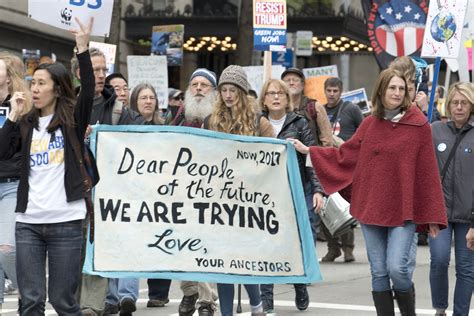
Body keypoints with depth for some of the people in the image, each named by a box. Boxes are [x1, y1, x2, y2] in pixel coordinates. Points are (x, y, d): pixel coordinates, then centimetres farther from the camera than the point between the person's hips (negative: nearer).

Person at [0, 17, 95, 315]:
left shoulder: (72, 120, 2)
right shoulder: (26, 124, 12)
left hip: (65, 221, -3)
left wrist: (83, 49, -24)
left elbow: (89, 92, -16)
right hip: (28, 222, 3)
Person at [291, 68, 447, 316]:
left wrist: (433, 216, -4)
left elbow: (427, 174, -4)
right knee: (378, 273, 7)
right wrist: (308, 151, 13)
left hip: (403, 210, -4)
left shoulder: (419, 126, -5)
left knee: (397, 268, -14)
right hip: (371, 209, 4)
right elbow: (346, 155, 14)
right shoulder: (369, 124, 5)